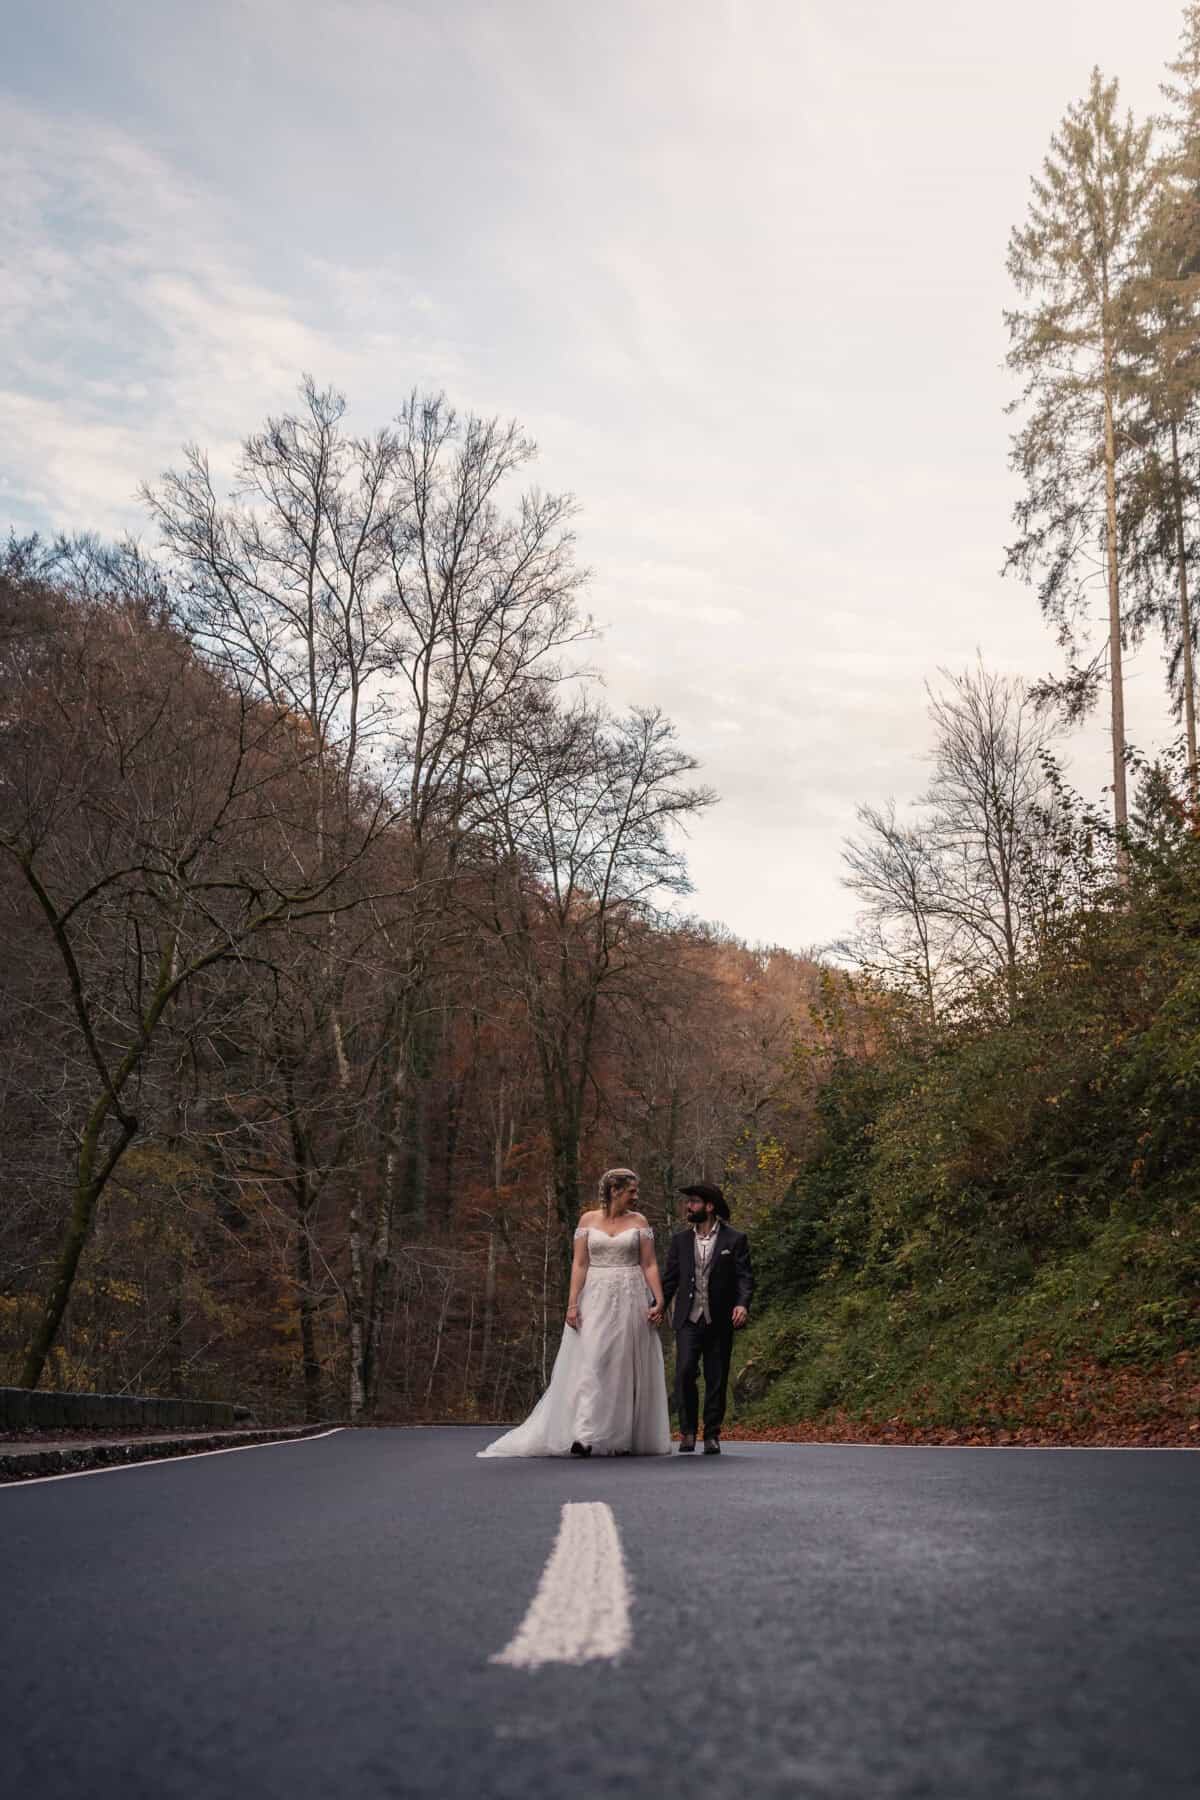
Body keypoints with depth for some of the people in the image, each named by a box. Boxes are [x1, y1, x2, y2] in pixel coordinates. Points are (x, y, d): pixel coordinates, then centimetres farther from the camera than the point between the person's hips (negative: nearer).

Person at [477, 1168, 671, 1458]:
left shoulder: (639, 1222, 6)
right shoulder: (588, 1220, 5)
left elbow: (650, 1265, 2)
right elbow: (579, 1264, 1)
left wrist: (659, 1301, -9)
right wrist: (572, 1303, -9)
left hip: (629, 1301, 1)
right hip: (595, 1300, -1)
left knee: (625, 1368, 2)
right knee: (591, 1363, -11)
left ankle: (623, 1438, 9)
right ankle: (585, 1435, -17)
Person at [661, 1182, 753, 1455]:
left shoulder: (734, 1240, 2)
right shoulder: (680, 1240, 11)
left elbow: (745, 1277, -3)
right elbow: (670, 1279, 14)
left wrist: (743, 1304, -20)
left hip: (720, 1321, -1)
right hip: (688, 1319, 1)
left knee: (716, 1379, 3)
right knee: (685, 1371, -14)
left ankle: (712, 1436, 14)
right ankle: (688, 1430, 0)